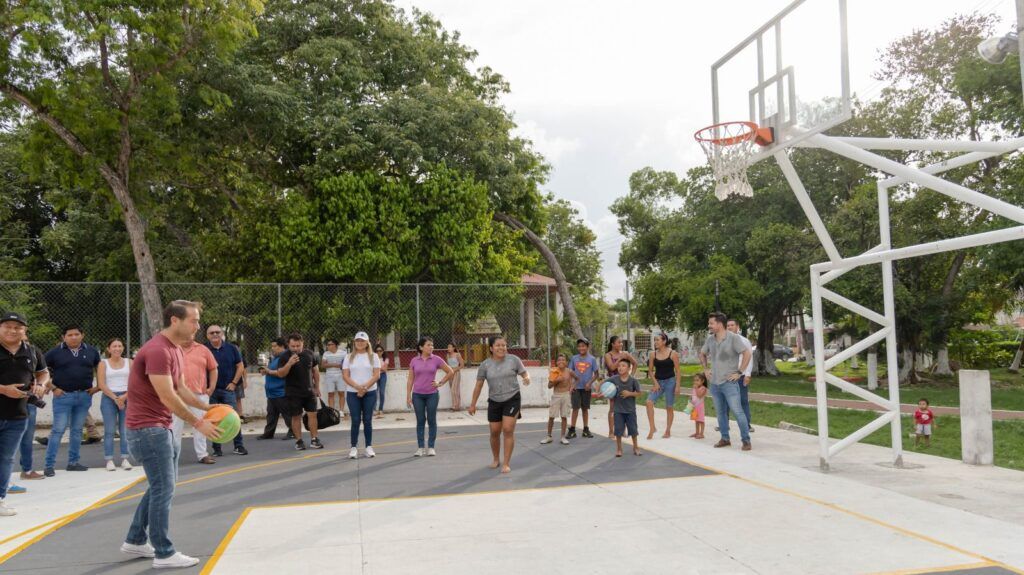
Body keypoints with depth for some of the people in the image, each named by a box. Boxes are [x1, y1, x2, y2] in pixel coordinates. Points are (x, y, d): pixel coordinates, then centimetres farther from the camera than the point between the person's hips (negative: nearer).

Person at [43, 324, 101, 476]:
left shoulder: (91, 351, 8)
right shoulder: (55, 352, 0)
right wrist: (53, 388, -4)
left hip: (84, 396, 3)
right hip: (63, 396, -3)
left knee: (77, 430, 10)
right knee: (58, 430, -6)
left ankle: (73, 462, 18)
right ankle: (49, 465, -2)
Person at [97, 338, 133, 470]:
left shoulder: (129, 363, 9)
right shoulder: (103, 364, 5)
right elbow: (101, 385, -4)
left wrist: (124, 397, -12)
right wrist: (115, 398, -12)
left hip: (127, 398, 1)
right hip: (109, 398, -1)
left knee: (125, 430, 0)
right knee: (109, 430, -1)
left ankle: (125, 459, 4)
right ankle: (109, 460, 1)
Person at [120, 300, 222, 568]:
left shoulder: (175, 350, 10)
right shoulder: (157, 350, -22)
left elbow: (180, 388, 15)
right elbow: (168, 397, -24)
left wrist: (205, 407, 3)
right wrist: (198, 423, -18)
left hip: (160, 427, 10)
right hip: (147, 428, -10)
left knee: (161, 486, 19)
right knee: (164, 490, -4)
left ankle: (135, 541, 31)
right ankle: (164, 554, 5)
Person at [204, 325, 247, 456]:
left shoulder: (231, 348, 3)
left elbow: (240, 366, 6)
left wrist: (234, 383, -2)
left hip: (228, 388, 0)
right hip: (210, 390, 0)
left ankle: (239, 446, 2)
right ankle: (216, 448, 13)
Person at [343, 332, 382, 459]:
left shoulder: (373, 356, 4)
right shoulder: (349, 357, 6)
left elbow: (376, 375, -3)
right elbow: (345, 376, -1)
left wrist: (364, 388, -14)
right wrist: (357, 387, -15)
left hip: (370, 393, 0)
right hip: (353, 393, 0)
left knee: (367, 420, 4)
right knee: (355, 420, -2)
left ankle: (369, 447, 10)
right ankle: (353, 448, 5)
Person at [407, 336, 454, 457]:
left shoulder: (436, 360, -2)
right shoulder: (414, 361, 1)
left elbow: (450, 372, 4)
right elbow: (410, 379, 4)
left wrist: (440, 383, 0)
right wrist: (408, 395, 0)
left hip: (432, 395, -1)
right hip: (417, 395, 1)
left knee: (432, 421, 3)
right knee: (420, 421, 6)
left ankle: (431, 447, 11)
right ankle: (420, 448, 12)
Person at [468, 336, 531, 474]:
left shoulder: (514, 360, -7)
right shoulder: (485, 365, -4)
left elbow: (525, 372, 2)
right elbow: (479, 385, 3)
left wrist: (527, 378, -23)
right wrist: (473, 404, 4)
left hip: (512, 399, -2)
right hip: (494, 402, 2)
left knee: (508, 430, -10)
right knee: (495, 432, 8)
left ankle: (506, 463, 0)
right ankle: (496, 460, 32)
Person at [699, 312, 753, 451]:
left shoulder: (733, 338, -11)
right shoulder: (710, 339, 6)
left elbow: (747, 354, -14)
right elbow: (702, 354, 23)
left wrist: (739, 372, -14)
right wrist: (706, 369, 13)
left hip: (729, 382, -6)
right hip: (714, 383, 6)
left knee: (737, 411, -8)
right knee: (720, 413, 12)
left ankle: (746, 441, 1)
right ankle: (725, 439, 22)